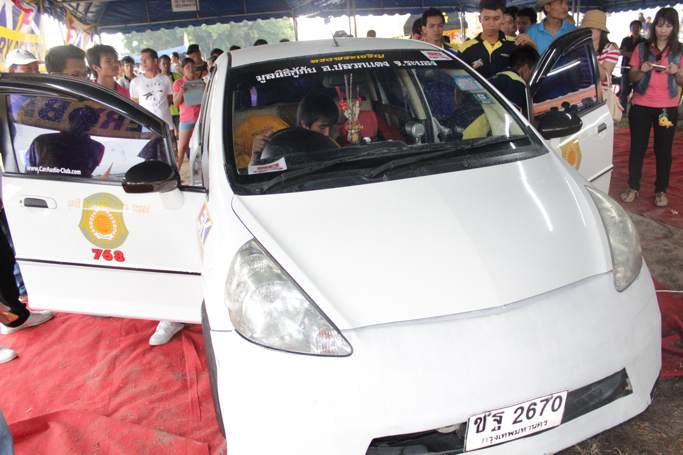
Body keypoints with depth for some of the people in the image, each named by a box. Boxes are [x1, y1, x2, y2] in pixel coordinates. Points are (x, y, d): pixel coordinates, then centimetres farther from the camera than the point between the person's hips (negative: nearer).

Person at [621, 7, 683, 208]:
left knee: (663, 149, 4)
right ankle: (633, 187, 15)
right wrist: (642, 70, -15)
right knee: (637, 147, 4)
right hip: (641, 106, 0)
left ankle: (661, 191, 14)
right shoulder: (642, 48, 4)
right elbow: (632, 77, 5)